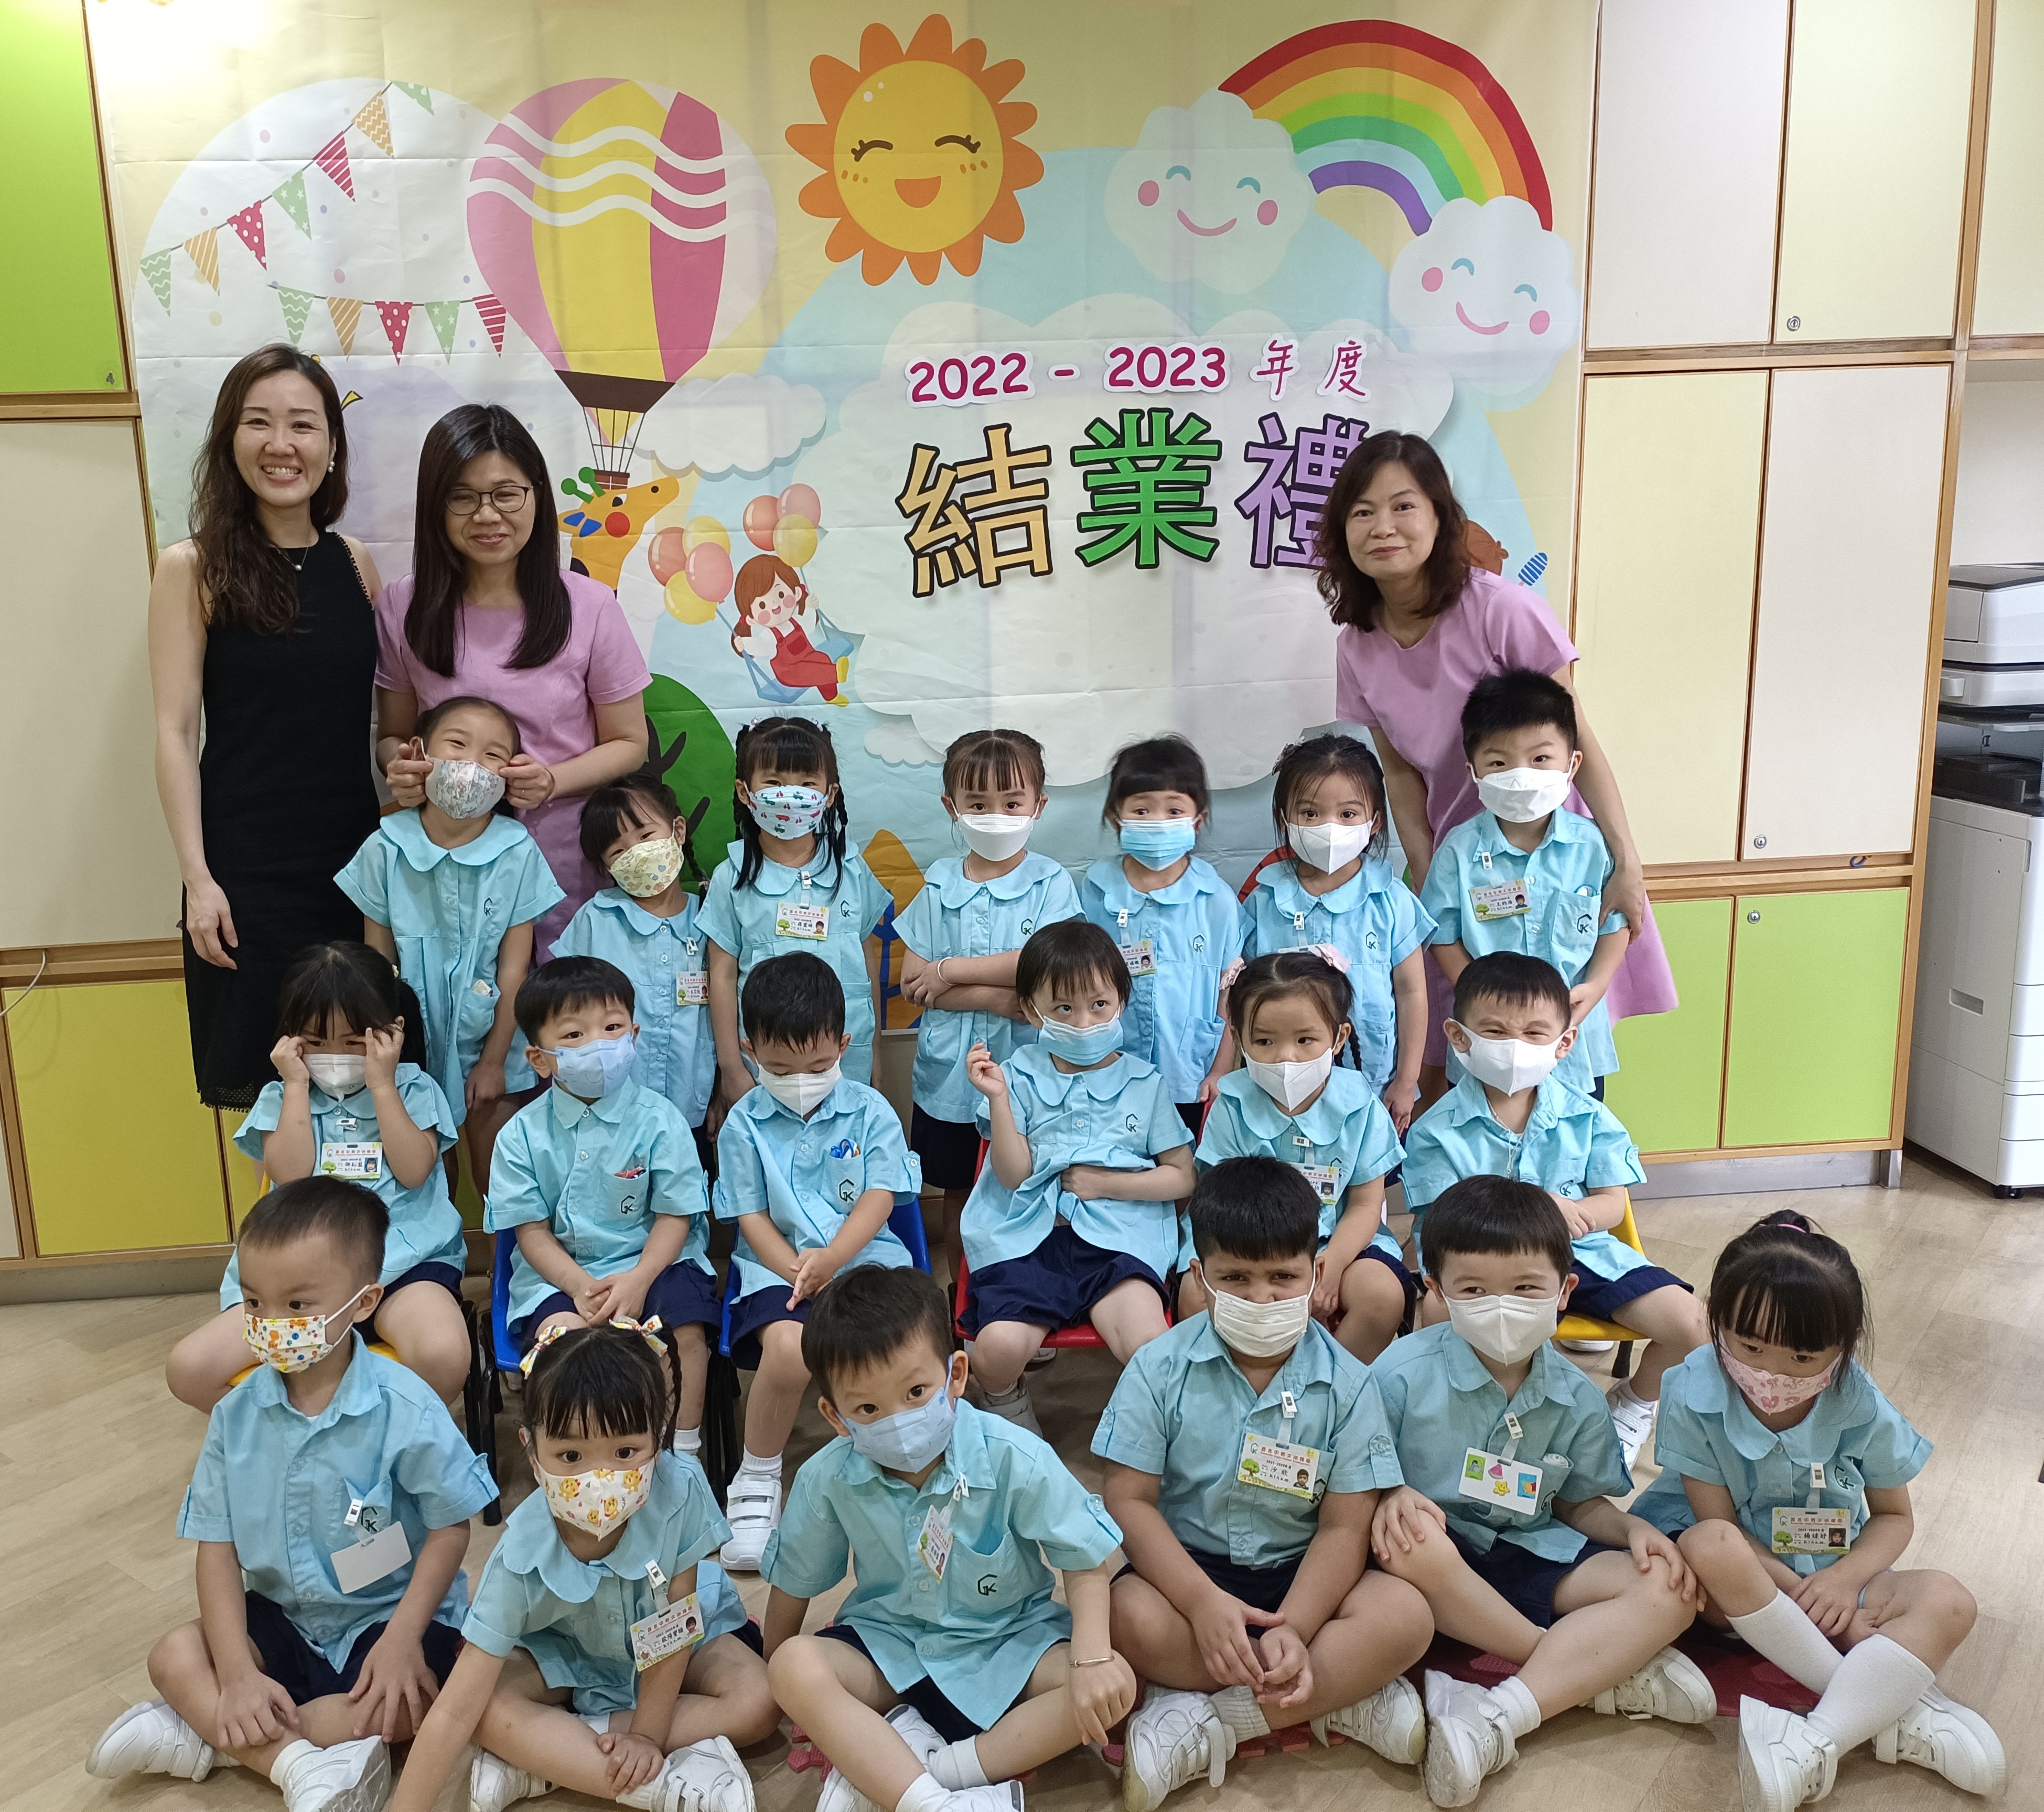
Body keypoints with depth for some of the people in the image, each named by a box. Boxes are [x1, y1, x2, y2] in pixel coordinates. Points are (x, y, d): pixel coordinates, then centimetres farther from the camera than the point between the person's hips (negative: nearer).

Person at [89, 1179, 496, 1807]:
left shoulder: (405, 1408, -21)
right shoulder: (237, 1414, -7)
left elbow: (451, 1526, -13)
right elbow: (217, 1545, -6)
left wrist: (403, 1636, -21)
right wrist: (240, 1674, -15)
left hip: (387, 1614, -4)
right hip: (281, 1617, 4)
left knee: (401, 1705, -29)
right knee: (175, 1657, -16)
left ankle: (198, 1738, -15)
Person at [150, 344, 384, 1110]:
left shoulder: (354, 562, 7)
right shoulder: (192, 567, -4)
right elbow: (175, 730, -6)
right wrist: (197, 877, -11)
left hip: (354, 854, 4)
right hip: (248, 867, -3)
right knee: (263, 1079, 4)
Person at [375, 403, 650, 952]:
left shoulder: (590, 606, -5)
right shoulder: (403, 608, 0)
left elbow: (628, 744, 2)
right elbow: (393, 732, 11)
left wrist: (553, 781, -17)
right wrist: (400, 766, -13)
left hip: (567, 871, -1)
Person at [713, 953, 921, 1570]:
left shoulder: (870, 1110, 6)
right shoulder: (744, 1124, 6)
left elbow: (879, 1199, -3)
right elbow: (752, 1220, 2)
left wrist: (831, 1259, -21)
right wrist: (805, 1278, -14)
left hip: (863, 1257, 1)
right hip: (777, 1266, -1)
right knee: (789, 1347, -34)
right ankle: (757, 1482, -6)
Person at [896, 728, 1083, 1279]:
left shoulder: (1051, 883, -5)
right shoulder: (939, 885, 2)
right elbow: (912, 983, -5)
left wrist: (949, 971, -15)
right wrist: (994, 997, -18)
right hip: (950, 1073, 3)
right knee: (958, 1194, 17)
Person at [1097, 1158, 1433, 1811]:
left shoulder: (1346, 1385, -6)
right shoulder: (1161, 1369, -8)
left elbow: (1344, 1527, -8)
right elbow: (1129, 1500, -10)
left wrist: (1294, 1630, -24)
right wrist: (1204, 1602, -23)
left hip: (1298, 1573, 1)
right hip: (1187, 1565, -1)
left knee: (1406, 1615, -26)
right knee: (1131, 1617, -33)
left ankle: (1203, 1729, -22)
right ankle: (1339, 1696, -18)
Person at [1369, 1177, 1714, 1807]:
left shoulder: (1576, 1400, 1)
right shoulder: (1403, 1373, -13)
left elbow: (1579, 1503, 13)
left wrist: (1634, 1529, -8)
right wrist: (1389, 1498, -28)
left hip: (1533, 1555, 4)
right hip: (1442, 1564, -4)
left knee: (1669, 1592, -16)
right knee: (1412, 1541, -39)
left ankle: (1494, 1719, -29)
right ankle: (1601, 1670, -19)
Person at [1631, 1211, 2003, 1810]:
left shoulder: (1860, 1408, -13)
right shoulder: (1695, 1397, -21)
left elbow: (1895, 1516, 0)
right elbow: (1718, 1523, -15)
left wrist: (1844, 1578, -19)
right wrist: (1798, 1588, -26)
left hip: (1833, 1573, 3)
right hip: (1742, 1570, -2)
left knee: (1949, 1603, -24)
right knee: (1710, 1548, -38)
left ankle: (1815, 1745, -34)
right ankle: (1893, 1711, -26)